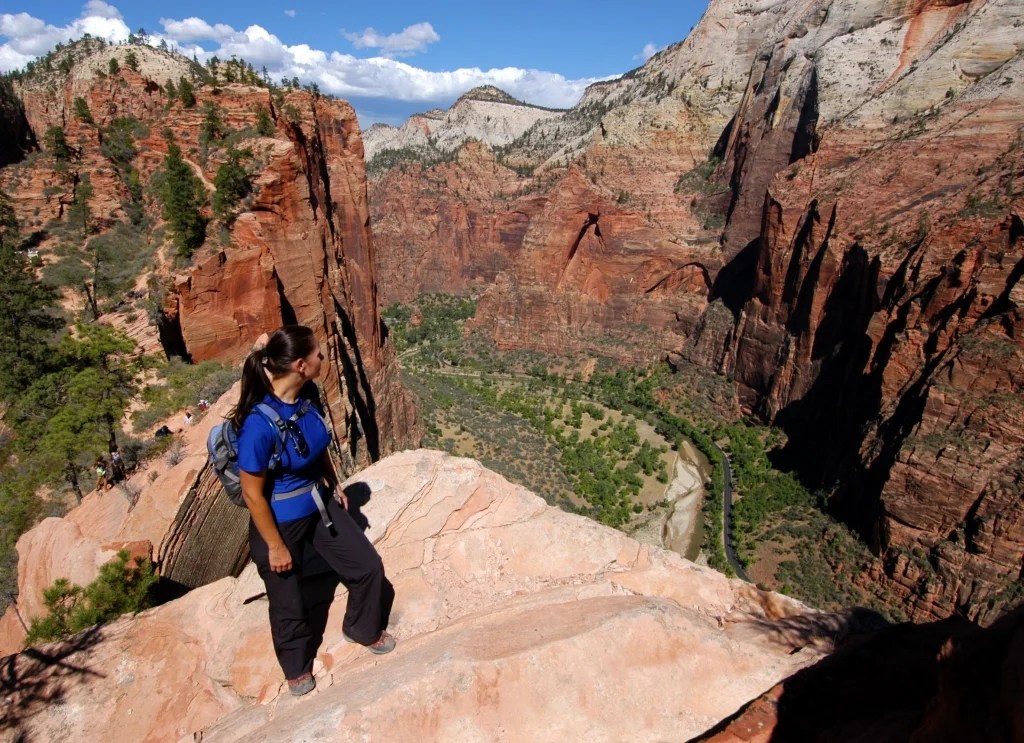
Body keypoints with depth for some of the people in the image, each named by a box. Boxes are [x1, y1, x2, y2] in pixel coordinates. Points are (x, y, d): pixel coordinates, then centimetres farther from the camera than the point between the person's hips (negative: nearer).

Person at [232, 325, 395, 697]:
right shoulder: (259, 423, -33)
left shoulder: (308, 394, -12)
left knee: (369, 568, 14)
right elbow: (252, 493, -22)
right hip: (280, 520, -6)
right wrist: (275, 546, -14)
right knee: (288, 603, 18)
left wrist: (334, 485, 15)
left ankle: (363, 629, 45)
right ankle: (297, 666, 49)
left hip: (319, 504, 6)